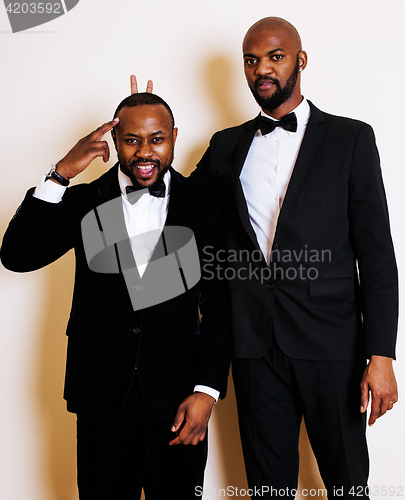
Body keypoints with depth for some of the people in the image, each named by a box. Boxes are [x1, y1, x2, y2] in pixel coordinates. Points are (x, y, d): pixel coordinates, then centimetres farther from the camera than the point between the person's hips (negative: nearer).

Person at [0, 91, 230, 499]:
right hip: (103, 397, 1)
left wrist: (207, 391, -7)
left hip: (177, 398, 0)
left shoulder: (202, 207, -1)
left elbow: (218, 304, 0)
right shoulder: (83, 202, 2)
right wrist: (60, 174, -18)